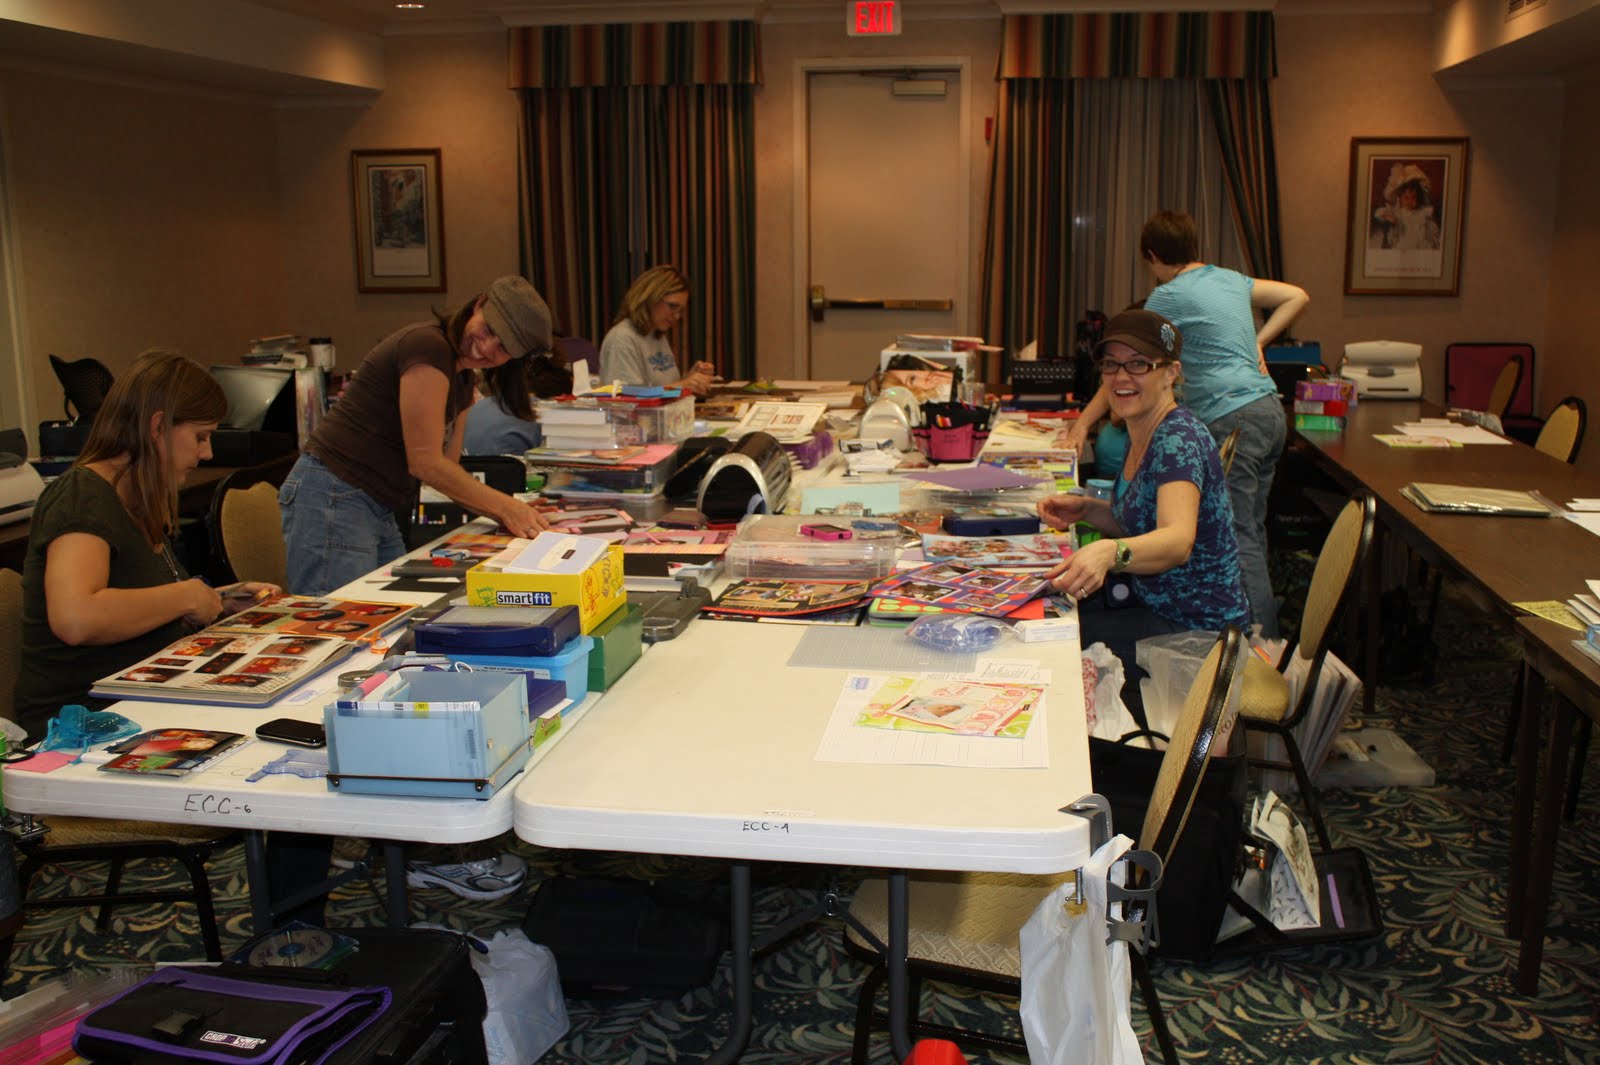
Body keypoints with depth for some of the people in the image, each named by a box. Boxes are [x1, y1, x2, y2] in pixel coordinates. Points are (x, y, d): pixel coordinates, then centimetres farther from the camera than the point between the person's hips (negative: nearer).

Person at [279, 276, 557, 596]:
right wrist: (506, 507, -11)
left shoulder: (461, 381, 16)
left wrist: (507, 514, 1)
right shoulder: (427, 346, -14)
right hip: (334, 499, -10)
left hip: (380, 514, 10)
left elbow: (447, 468, 13)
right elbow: (425, 463, -16)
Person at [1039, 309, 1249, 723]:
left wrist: (1109, 552, -58)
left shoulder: (1179, 438, -22)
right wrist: (1085, 509, -1)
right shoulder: (1142, 435, 6)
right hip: (1156, 607, 9)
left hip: (1195, 633, -9)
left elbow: (1178, 541, -39)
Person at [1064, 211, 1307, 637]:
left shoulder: (1169, 297, -5)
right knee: (1251, 530, 13)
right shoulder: (1231, 279, 17)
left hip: (1232, 418, -9)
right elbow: (1297, 297, 26)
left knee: (1239, 538, -9)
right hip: (1270, 410, 9)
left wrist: (1084, 422, 7)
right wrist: (1256, 343, 20)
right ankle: (1266, 632, 18)